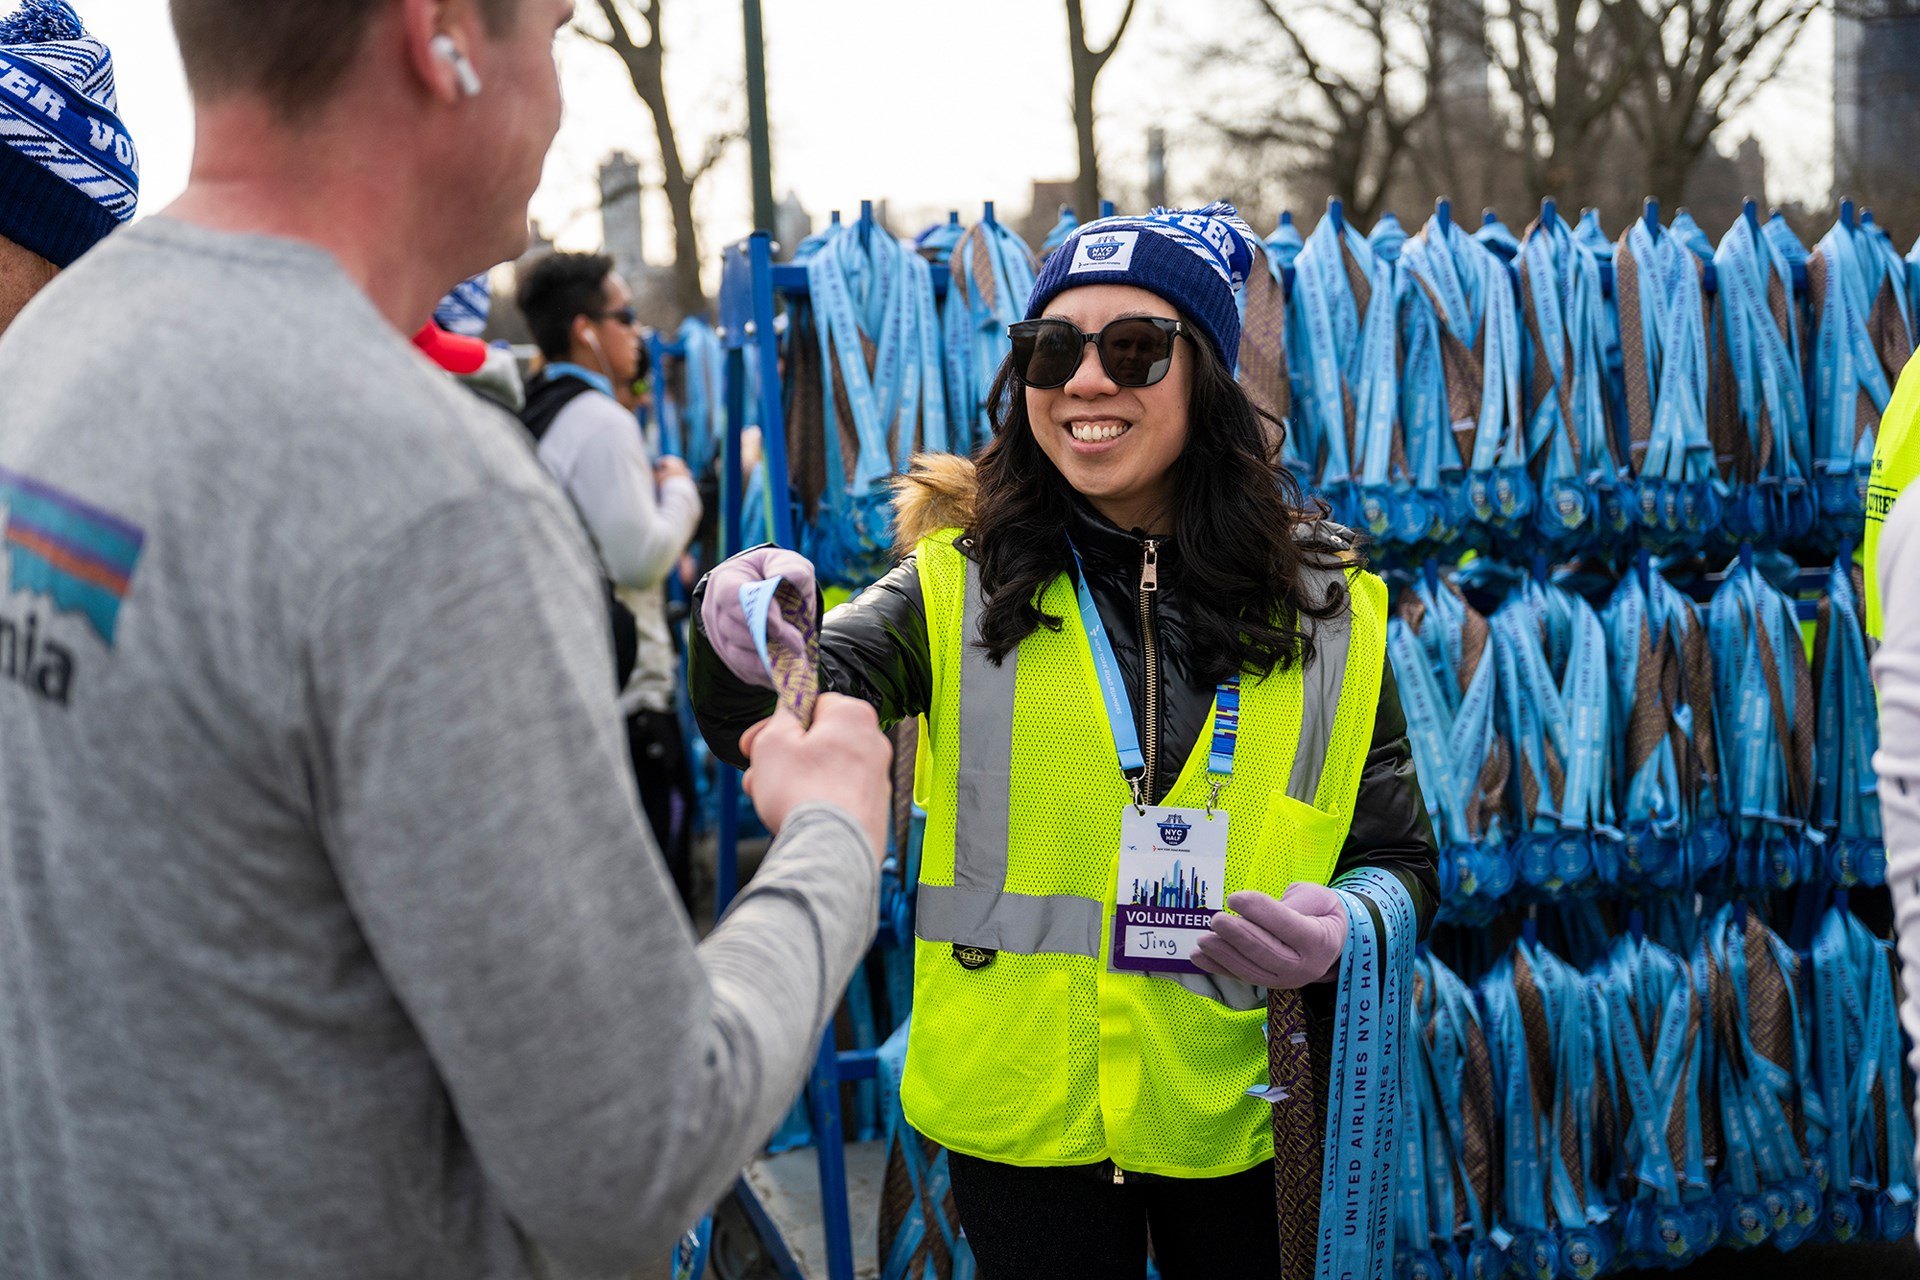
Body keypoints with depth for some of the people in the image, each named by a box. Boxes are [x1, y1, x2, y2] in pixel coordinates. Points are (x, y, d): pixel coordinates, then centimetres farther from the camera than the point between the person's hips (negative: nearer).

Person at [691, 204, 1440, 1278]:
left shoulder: (1328, 615, -3)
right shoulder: (962, 583, -4)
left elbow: (1402, 862, 4)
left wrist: (1341, 936, -18)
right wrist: (755, 654, -43)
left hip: (1244, 1118, 1)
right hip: (1025, 1118, 0)